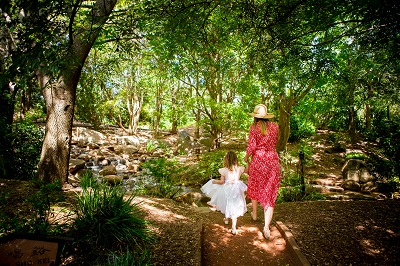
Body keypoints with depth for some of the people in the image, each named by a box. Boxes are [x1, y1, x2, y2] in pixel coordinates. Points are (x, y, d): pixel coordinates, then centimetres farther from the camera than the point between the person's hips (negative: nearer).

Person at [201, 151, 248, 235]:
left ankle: (226, 219, 49)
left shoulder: (224, 170, -15)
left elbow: (221, 181, -11)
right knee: (234, 207, 7)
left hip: (227, 190, -1)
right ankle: (233, 227, 6)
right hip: (236, 190, 1)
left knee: (227, 205, 23)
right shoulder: (239, 169, -9)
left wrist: (214, 181, 5)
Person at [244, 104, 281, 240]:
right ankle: (266, 226, -1)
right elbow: (275, 143, 13)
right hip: (272, 160, 2)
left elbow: (252, 145, -12)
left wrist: (246, 157, 4)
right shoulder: (275, 126, 1)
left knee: (255, 186, 21)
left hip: (258, 159, -2)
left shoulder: (254, 127, -9)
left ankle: (254, 214, 39)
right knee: (269, 192, 5)